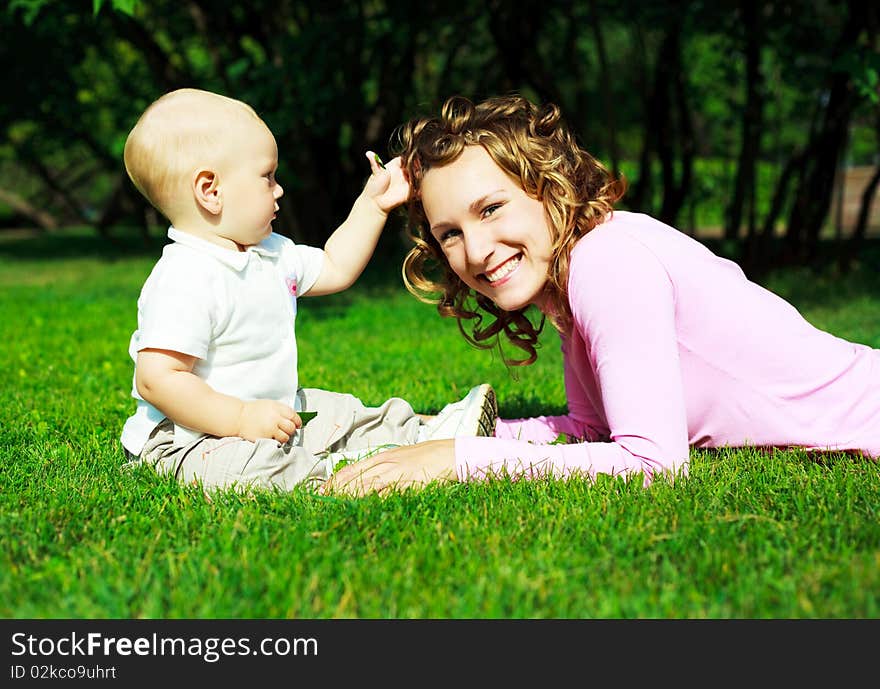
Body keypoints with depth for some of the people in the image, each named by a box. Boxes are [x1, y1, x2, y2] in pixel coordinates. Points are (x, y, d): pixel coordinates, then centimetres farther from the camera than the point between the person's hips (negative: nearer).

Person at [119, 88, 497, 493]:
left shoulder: (271, 253, 9)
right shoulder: (185, 278, -25)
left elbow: (334, 269, 27)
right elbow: (157, 379, -30)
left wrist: (372, 204, 20)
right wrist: (242, 418, -32)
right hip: (187, 439, -10)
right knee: (252, 465, -37)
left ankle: (423, 433, 25)